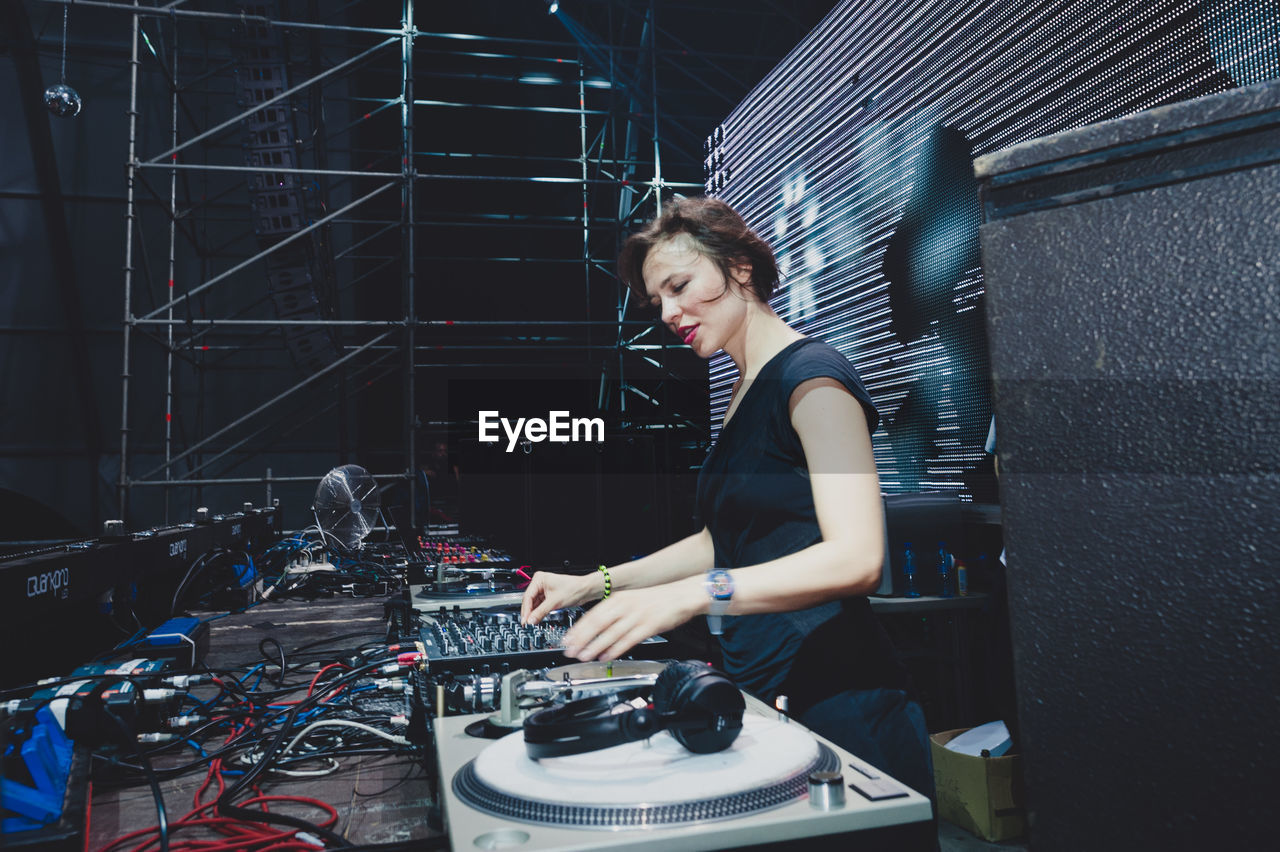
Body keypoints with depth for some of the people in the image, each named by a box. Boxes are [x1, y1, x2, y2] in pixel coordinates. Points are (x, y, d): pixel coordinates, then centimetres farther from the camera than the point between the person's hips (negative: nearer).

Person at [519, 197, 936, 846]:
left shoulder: (812, 375, -14)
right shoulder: (743, 393, 13)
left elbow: (855, 556, -25)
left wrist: (689, 595, -33)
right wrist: (598, 583, 12)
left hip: (834, 695, -8)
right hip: (759, 686, 9)